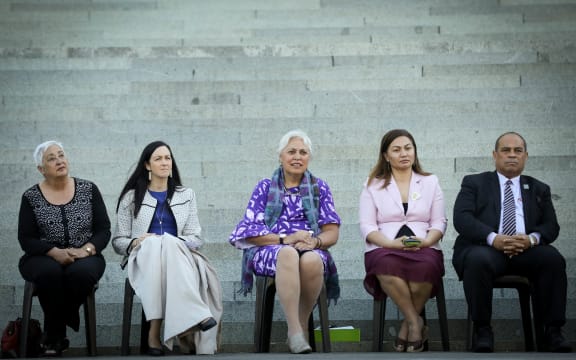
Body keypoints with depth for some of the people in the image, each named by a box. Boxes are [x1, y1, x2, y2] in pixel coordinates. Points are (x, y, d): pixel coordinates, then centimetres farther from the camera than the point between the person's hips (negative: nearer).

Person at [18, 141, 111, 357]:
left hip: (84, 257, 1)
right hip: (44, 258, -1)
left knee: (80, 272, -35)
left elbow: (103, 230, 3)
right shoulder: (31, 197, 3)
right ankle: (57, 333, -17)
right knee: (50, 272, -36)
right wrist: (55, 252, -20)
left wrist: (86, 249, -17)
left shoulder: (88, 190, 5)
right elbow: (26, 239, -2)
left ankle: (53, 335, -14)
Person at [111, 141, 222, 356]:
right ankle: (194, 317, -49)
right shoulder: (132, 197, 14)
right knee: (155, 244, -38)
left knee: (169, 243, -37)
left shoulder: (186, 195, 19)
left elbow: (195, 238, 11)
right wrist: (136, 242, -12)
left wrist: (173, 243, -11)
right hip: (144, 258, -1)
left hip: (178, 257, 1)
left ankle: (155, 332, -47)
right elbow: (118, 241, 11)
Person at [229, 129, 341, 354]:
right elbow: (250, 231, 3)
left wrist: (315, 241, -14)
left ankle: (301, 326, -21)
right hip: (269, 251, -1)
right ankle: (295, 332, -42)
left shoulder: (319, 188, 17)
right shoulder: (265, 187, 14)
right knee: (289, 254, -39)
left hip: (312, 252, 1)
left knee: (311, 260, -38)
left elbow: (332, 232, 9)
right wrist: (286, 239, -13)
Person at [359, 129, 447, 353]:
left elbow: (439, 223, 12)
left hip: (424, 249, 1)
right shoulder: (373, 185, 13)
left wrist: (425, 241, -11)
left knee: (426, 265, -36)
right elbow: (367, 227, 4)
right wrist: (393, 243, -14)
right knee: (387, 265, -39)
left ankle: (408, 326, -15)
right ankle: (416, 323, -23)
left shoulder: (430, 182, 17)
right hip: (385, 250, -1)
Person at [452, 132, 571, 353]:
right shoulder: (474, 183, 15)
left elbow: (551, 226, 12)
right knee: (478, 260, -37)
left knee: (553, 258, -30)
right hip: (484, 247, -2)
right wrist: (494, 238, -19)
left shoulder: (539, 189, 24)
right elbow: (461, 218, -1)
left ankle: (552, 331, -20)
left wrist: (532, 238, -13)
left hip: (526, 250, 2)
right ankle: (482, 330, -21)